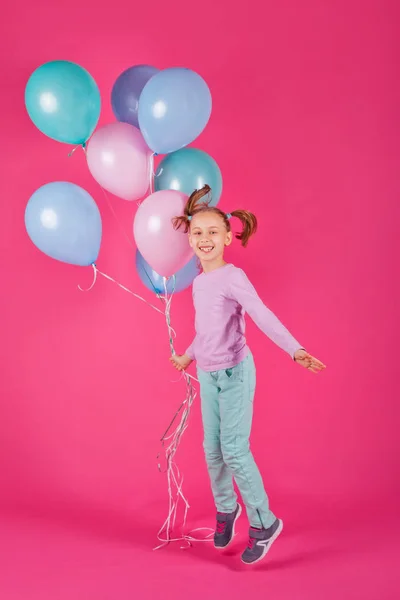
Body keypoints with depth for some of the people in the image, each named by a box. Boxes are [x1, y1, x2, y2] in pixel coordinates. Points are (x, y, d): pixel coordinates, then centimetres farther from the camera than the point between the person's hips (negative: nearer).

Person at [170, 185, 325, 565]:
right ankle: (225, 509, 33)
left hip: (234, 373, -7)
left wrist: (295, 350, -39)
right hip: (208, 375, 7)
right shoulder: (199, 283, 8)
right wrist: (189, 356, 35)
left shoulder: (232, 277, -15)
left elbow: (263, 316, -27)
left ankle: (263, 523, 11)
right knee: (213, 450, 11)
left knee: (234, 450, -6)